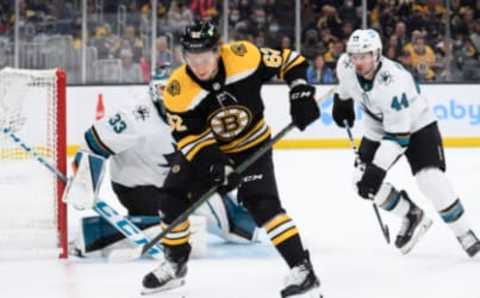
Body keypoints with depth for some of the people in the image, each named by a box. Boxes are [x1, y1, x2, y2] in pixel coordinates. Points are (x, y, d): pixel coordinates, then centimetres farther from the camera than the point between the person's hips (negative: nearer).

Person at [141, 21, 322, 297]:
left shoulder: (244, 57, -28)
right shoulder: (178, 90, -24)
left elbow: (288, 59, -13)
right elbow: (187, 137, -19)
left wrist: (301, 92, -24)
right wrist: (212, 161, -33)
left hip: (252, 144, -3)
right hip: (209, 149, 3)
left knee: (262, 203, -20)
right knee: (174, 197, -2)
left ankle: (302, 269, -20)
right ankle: (175, 264, 20)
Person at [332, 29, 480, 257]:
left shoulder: (393, 82, -38)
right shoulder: (346, 67, -20)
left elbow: (398, 135, -36)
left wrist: (378, 169, -40)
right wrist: (342, 101, 22)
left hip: (416, 125, -7)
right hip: (378, 125, 7)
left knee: (431, 181, -22)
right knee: (364, 182, -6)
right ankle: (412, 216, 14)